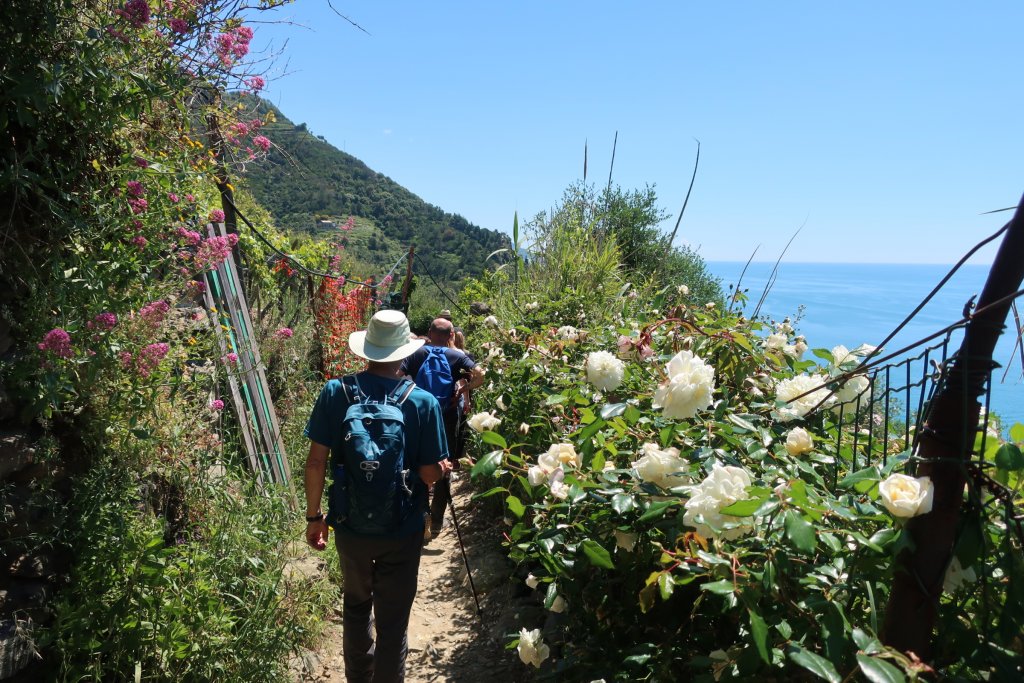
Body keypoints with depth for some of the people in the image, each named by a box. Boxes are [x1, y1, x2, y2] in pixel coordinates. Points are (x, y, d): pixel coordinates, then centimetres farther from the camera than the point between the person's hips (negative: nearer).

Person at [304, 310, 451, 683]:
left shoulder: (335, 392, -12)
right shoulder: (423, 402, -16)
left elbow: (315, 461, -9)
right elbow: (430, 475, -13)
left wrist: (314, 516, 4)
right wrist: (444, 467, 10)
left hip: (350, 526, 3)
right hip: (402, 531, -2)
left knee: (356, 605, 27)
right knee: (393, 621, 14)